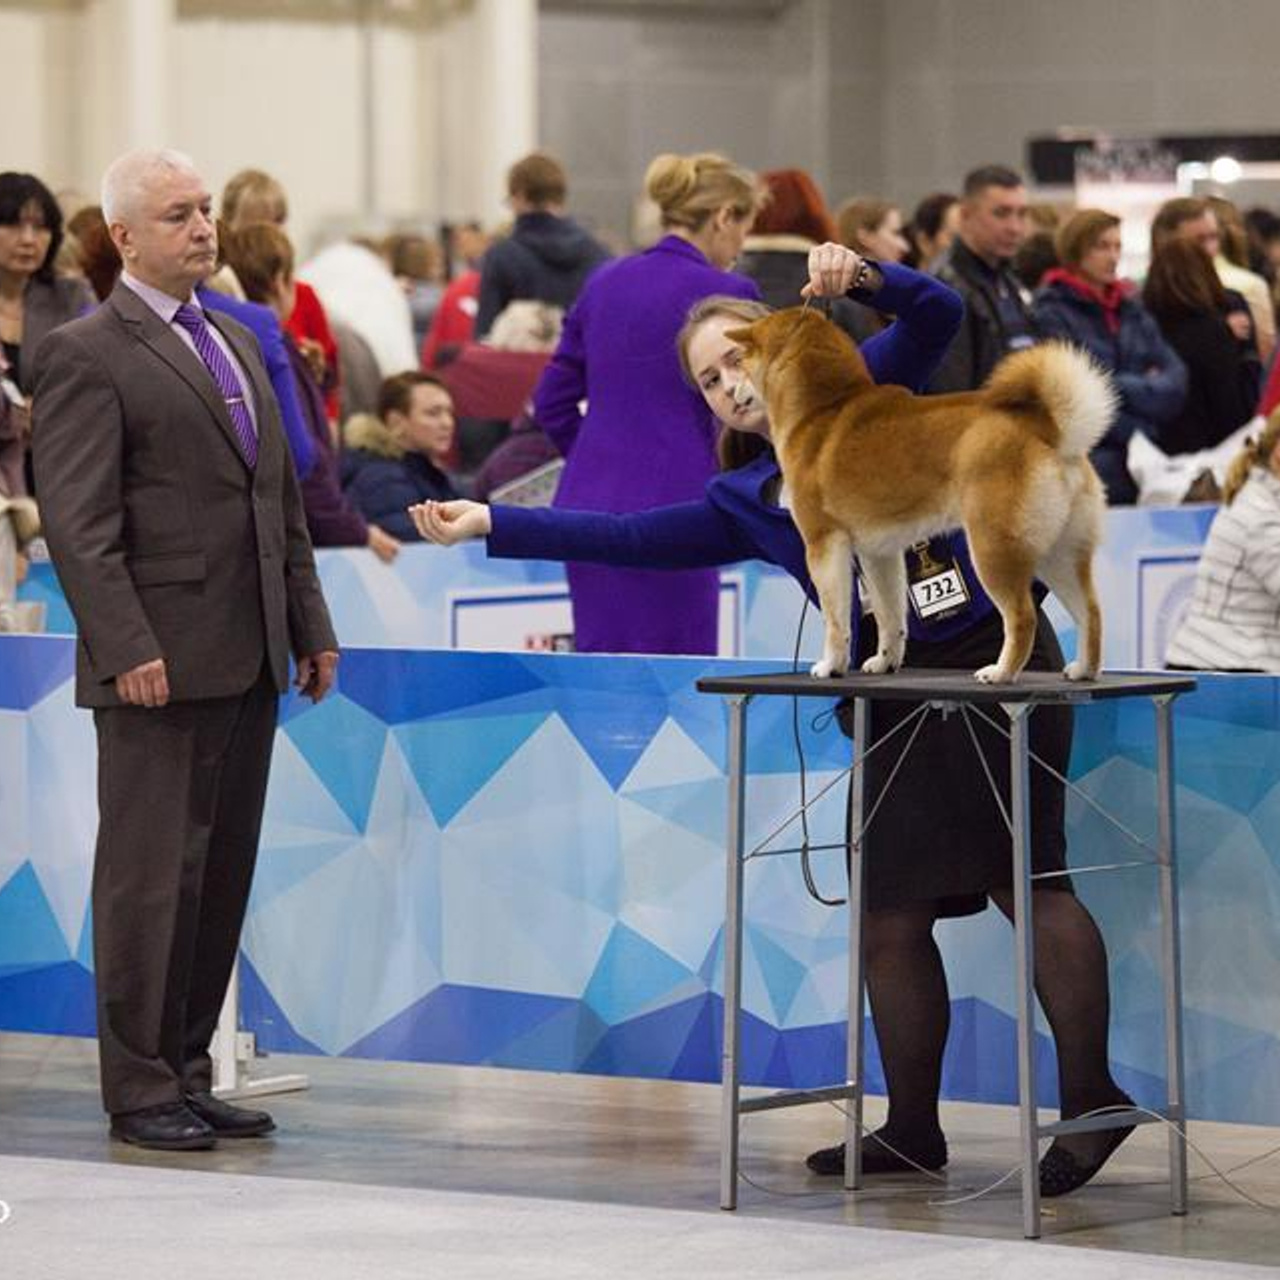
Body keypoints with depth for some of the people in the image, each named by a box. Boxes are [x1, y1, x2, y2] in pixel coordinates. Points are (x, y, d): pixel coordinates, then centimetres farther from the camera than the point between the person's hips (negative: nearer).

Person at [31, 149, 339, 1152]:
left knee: (221, 876, 10)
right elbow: (78, 522, -13)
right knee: (151, 878, -3)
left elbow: (283, 502, 21)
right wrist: (127, 648, -20)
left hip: (250, 661, 8)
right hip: (161, 665, -8)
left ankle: (189, 1074, 17)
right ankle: (141, 1091, 2)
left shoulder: (237, 344, 18)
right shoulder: (86, 355, -7)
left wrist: (310, 626, 15)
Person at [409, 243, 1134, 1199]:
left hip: (993, 654, -6)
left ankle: (1090, 1096, -11)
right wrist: (491, 524, 12)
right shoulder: (744, 504, 18)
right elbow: (627, 538, 15)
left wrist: (865, 279, -22)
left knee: (1027, 878, -12)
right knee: (891, 915, 5)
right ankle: (913, 1129, 13)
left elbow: (937, 315, -5)